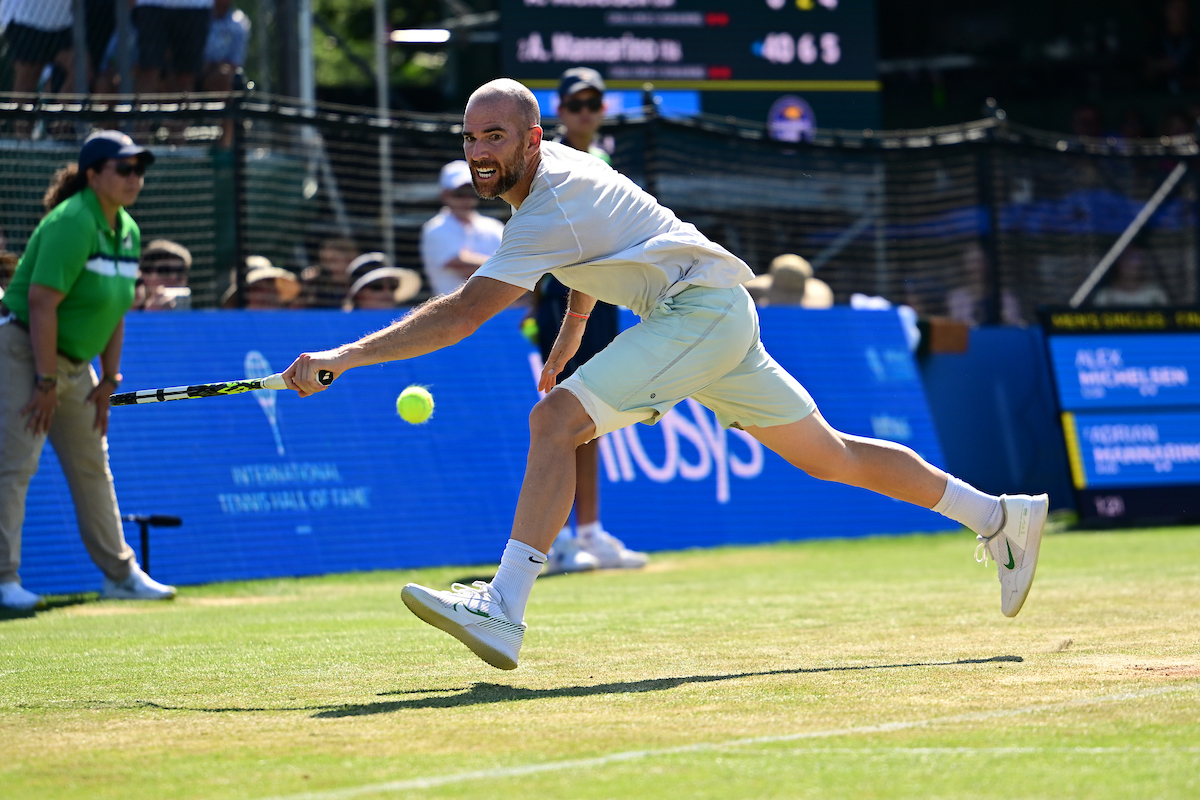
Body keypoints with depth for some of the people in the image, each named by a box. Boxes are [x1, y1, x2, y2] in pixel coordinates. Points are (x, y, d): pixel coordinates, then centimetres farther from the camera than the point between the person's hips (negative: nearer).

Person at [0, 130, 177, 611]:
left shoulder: (127, 231, 6)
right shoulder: (72, 223, -21)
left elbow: (116, 309, 14)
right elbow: (42, 304, -25)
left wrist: (109, 380, 10)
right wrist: (46, 383, -25)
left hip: (74, 363, 9)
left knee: (92, 468, 15)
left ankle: (121, 575, 24)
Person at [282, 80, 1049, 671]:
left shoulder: (551, 210, -21)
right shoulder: (555, 164, 8)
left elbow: (465, 313, -29)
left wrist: (343, 357, -31)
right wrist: (570, 335, 27)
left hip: (701, 306, -10)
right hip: (722, 316, 10)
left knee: (556, 420, -22)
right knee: (831, 456, 16)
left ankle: (505, 609, -30)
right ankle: (999, 515, 23)